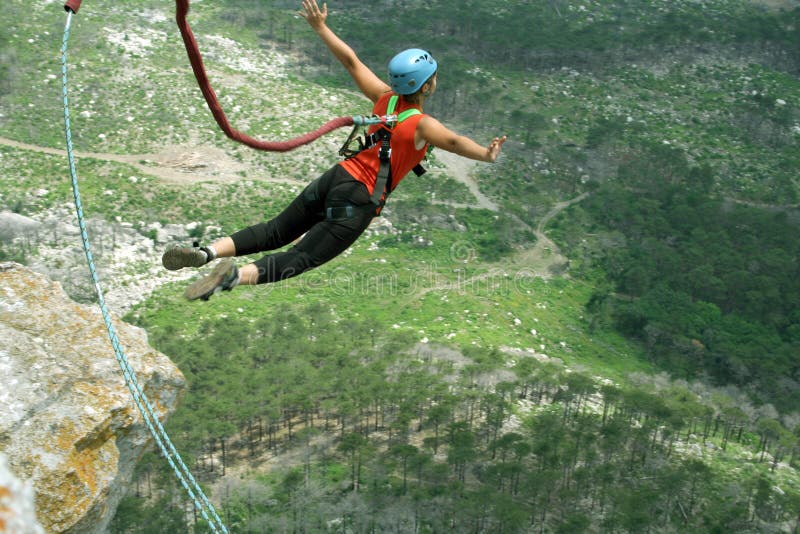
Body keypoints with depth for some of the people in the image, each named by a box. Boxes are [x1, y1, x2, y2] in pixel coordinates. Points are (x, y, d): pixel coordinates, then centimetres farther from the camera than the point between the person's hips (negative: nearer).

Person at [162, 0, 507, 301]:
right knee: (302, 258, -8)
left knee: (274, 233, 11)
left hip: (335, 177, 6)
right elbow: (454, 142, -28)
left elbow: (350, 61, 10)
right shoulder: (422, 125, -10)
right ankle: (237, 276, -29)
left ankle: (206, 252, -3)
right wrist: (486, 155, -38)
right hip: (358, 202, -6)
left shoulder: (384, 98, 6)